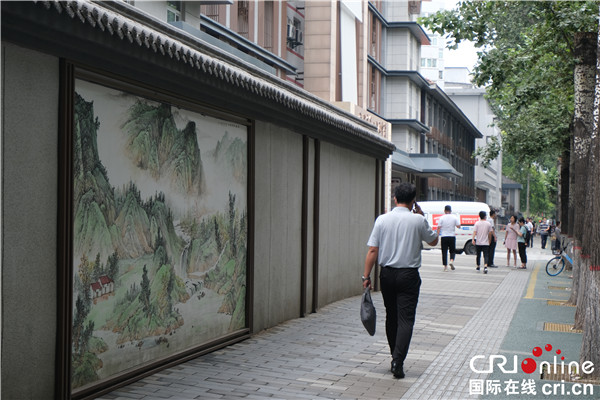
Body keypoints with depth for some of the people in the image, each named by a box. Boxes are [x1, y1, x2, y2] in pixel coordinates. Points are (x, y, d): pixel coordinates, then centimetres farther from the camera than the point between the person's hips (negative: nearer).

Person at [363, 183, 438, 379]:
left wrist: (366, 276, 1)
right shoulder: (418, 220, -6)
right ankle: (398, 362, -14)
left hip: (387, 274, 3)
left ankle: (395, 358, 26)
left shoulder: (382, 219, -2)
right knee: (405, 319, -3)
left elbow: (373, 250, -4)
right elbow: (433, 241, 12)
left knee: (391, 317, 15)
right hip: (409, 275, -3)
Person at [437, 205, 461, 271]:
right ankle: (452, 261, -13)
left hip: (444, 237, 0)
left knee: (444, 252, 5)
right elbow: (458, 226, 0)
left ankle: (445, 266, 2)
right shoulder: (455, 217, -2)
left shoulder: (442, 218, -3)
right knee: (452, 251, 14)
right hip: (452, 236, 0)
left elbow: (439, 228, -6)